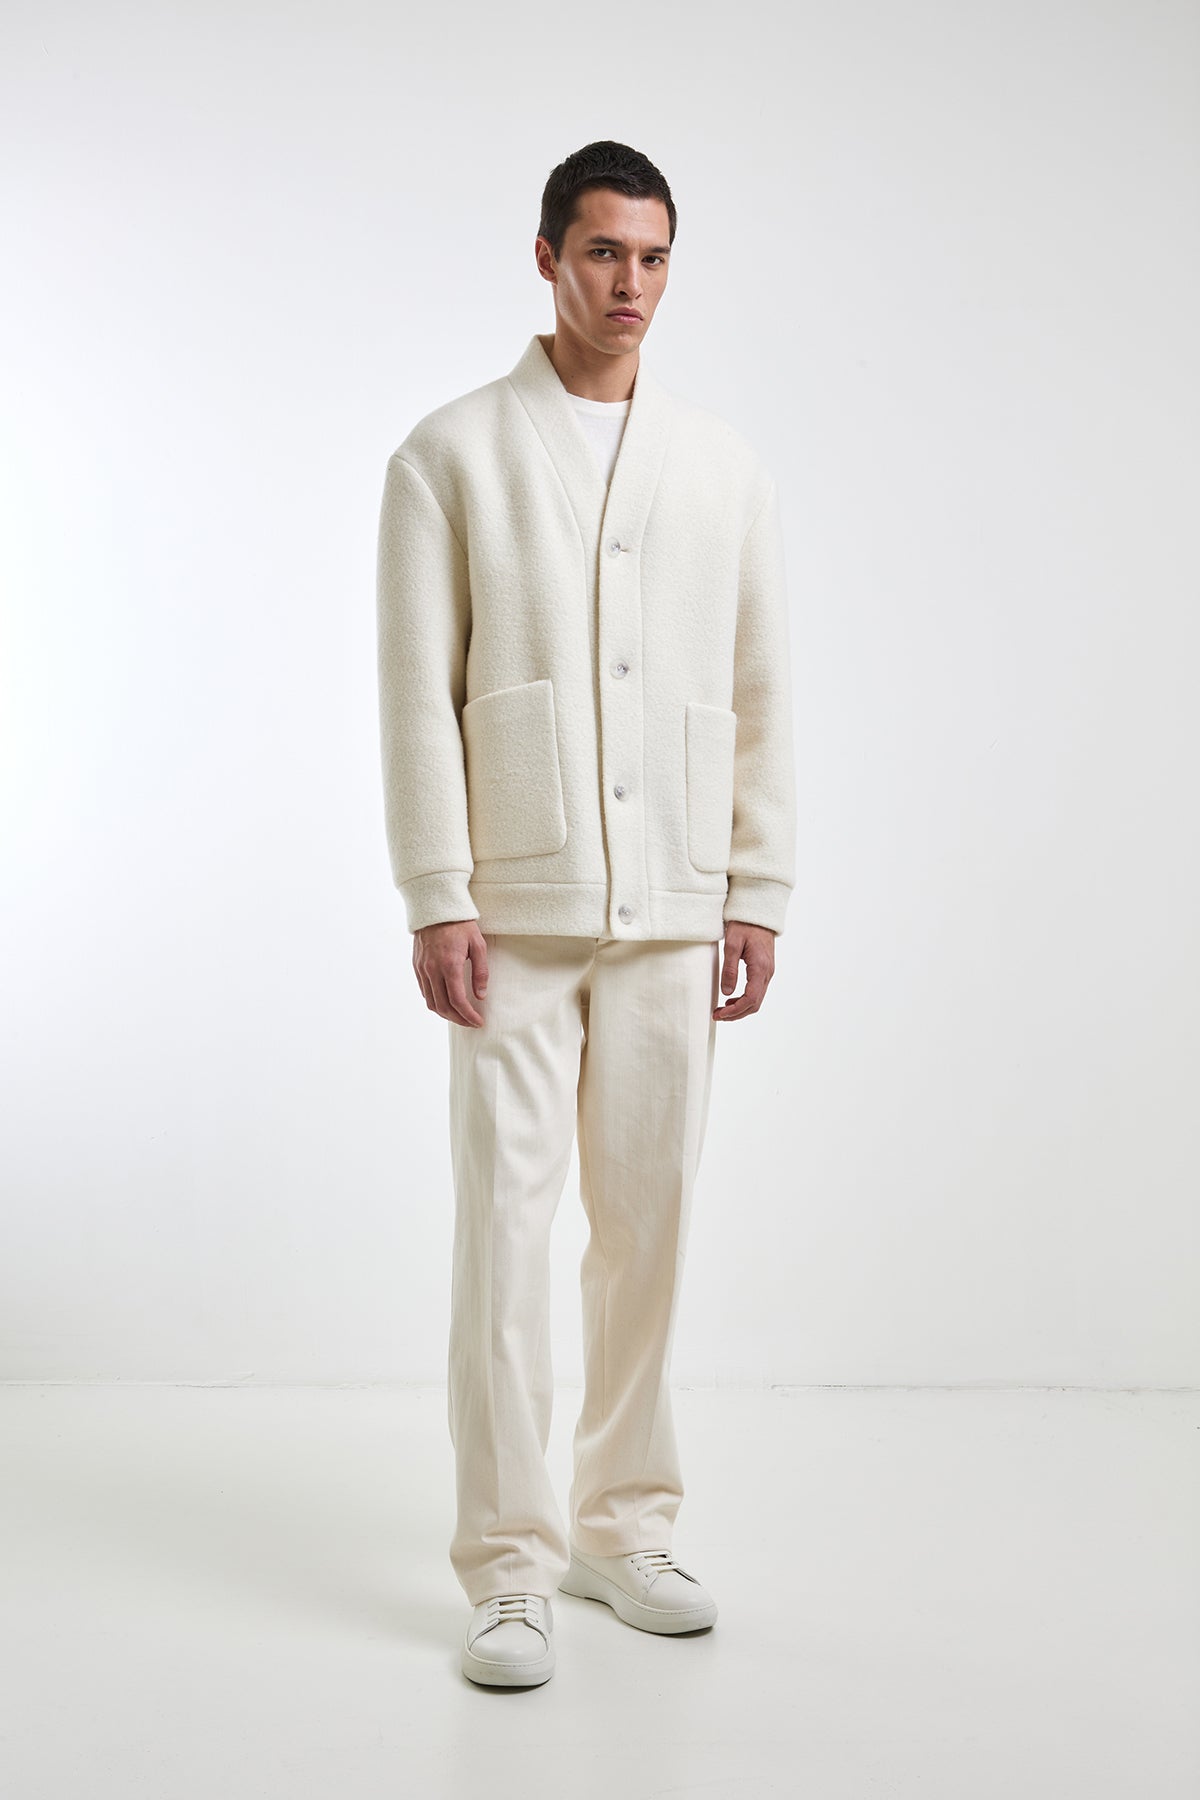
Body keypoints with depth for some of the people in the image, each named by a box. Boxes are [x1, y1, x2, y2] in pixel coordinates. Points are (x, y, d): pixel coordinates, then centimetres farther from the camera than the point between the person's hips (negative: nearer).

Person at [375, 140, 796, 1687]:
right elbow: (416, 690, -2)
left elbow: (760, 693, 12)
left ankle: (625, 1525, 23)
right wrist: (436, 901, -9)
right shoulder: (452, 454, 3)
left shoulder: (724, 468, 11)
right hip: (515, 908, -3)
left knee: (648, 1223, 8)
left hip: (674, 913, 3)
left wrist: (758, 892, 6)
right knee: (506, 1224, -4)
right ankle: (509, 1564, 7)